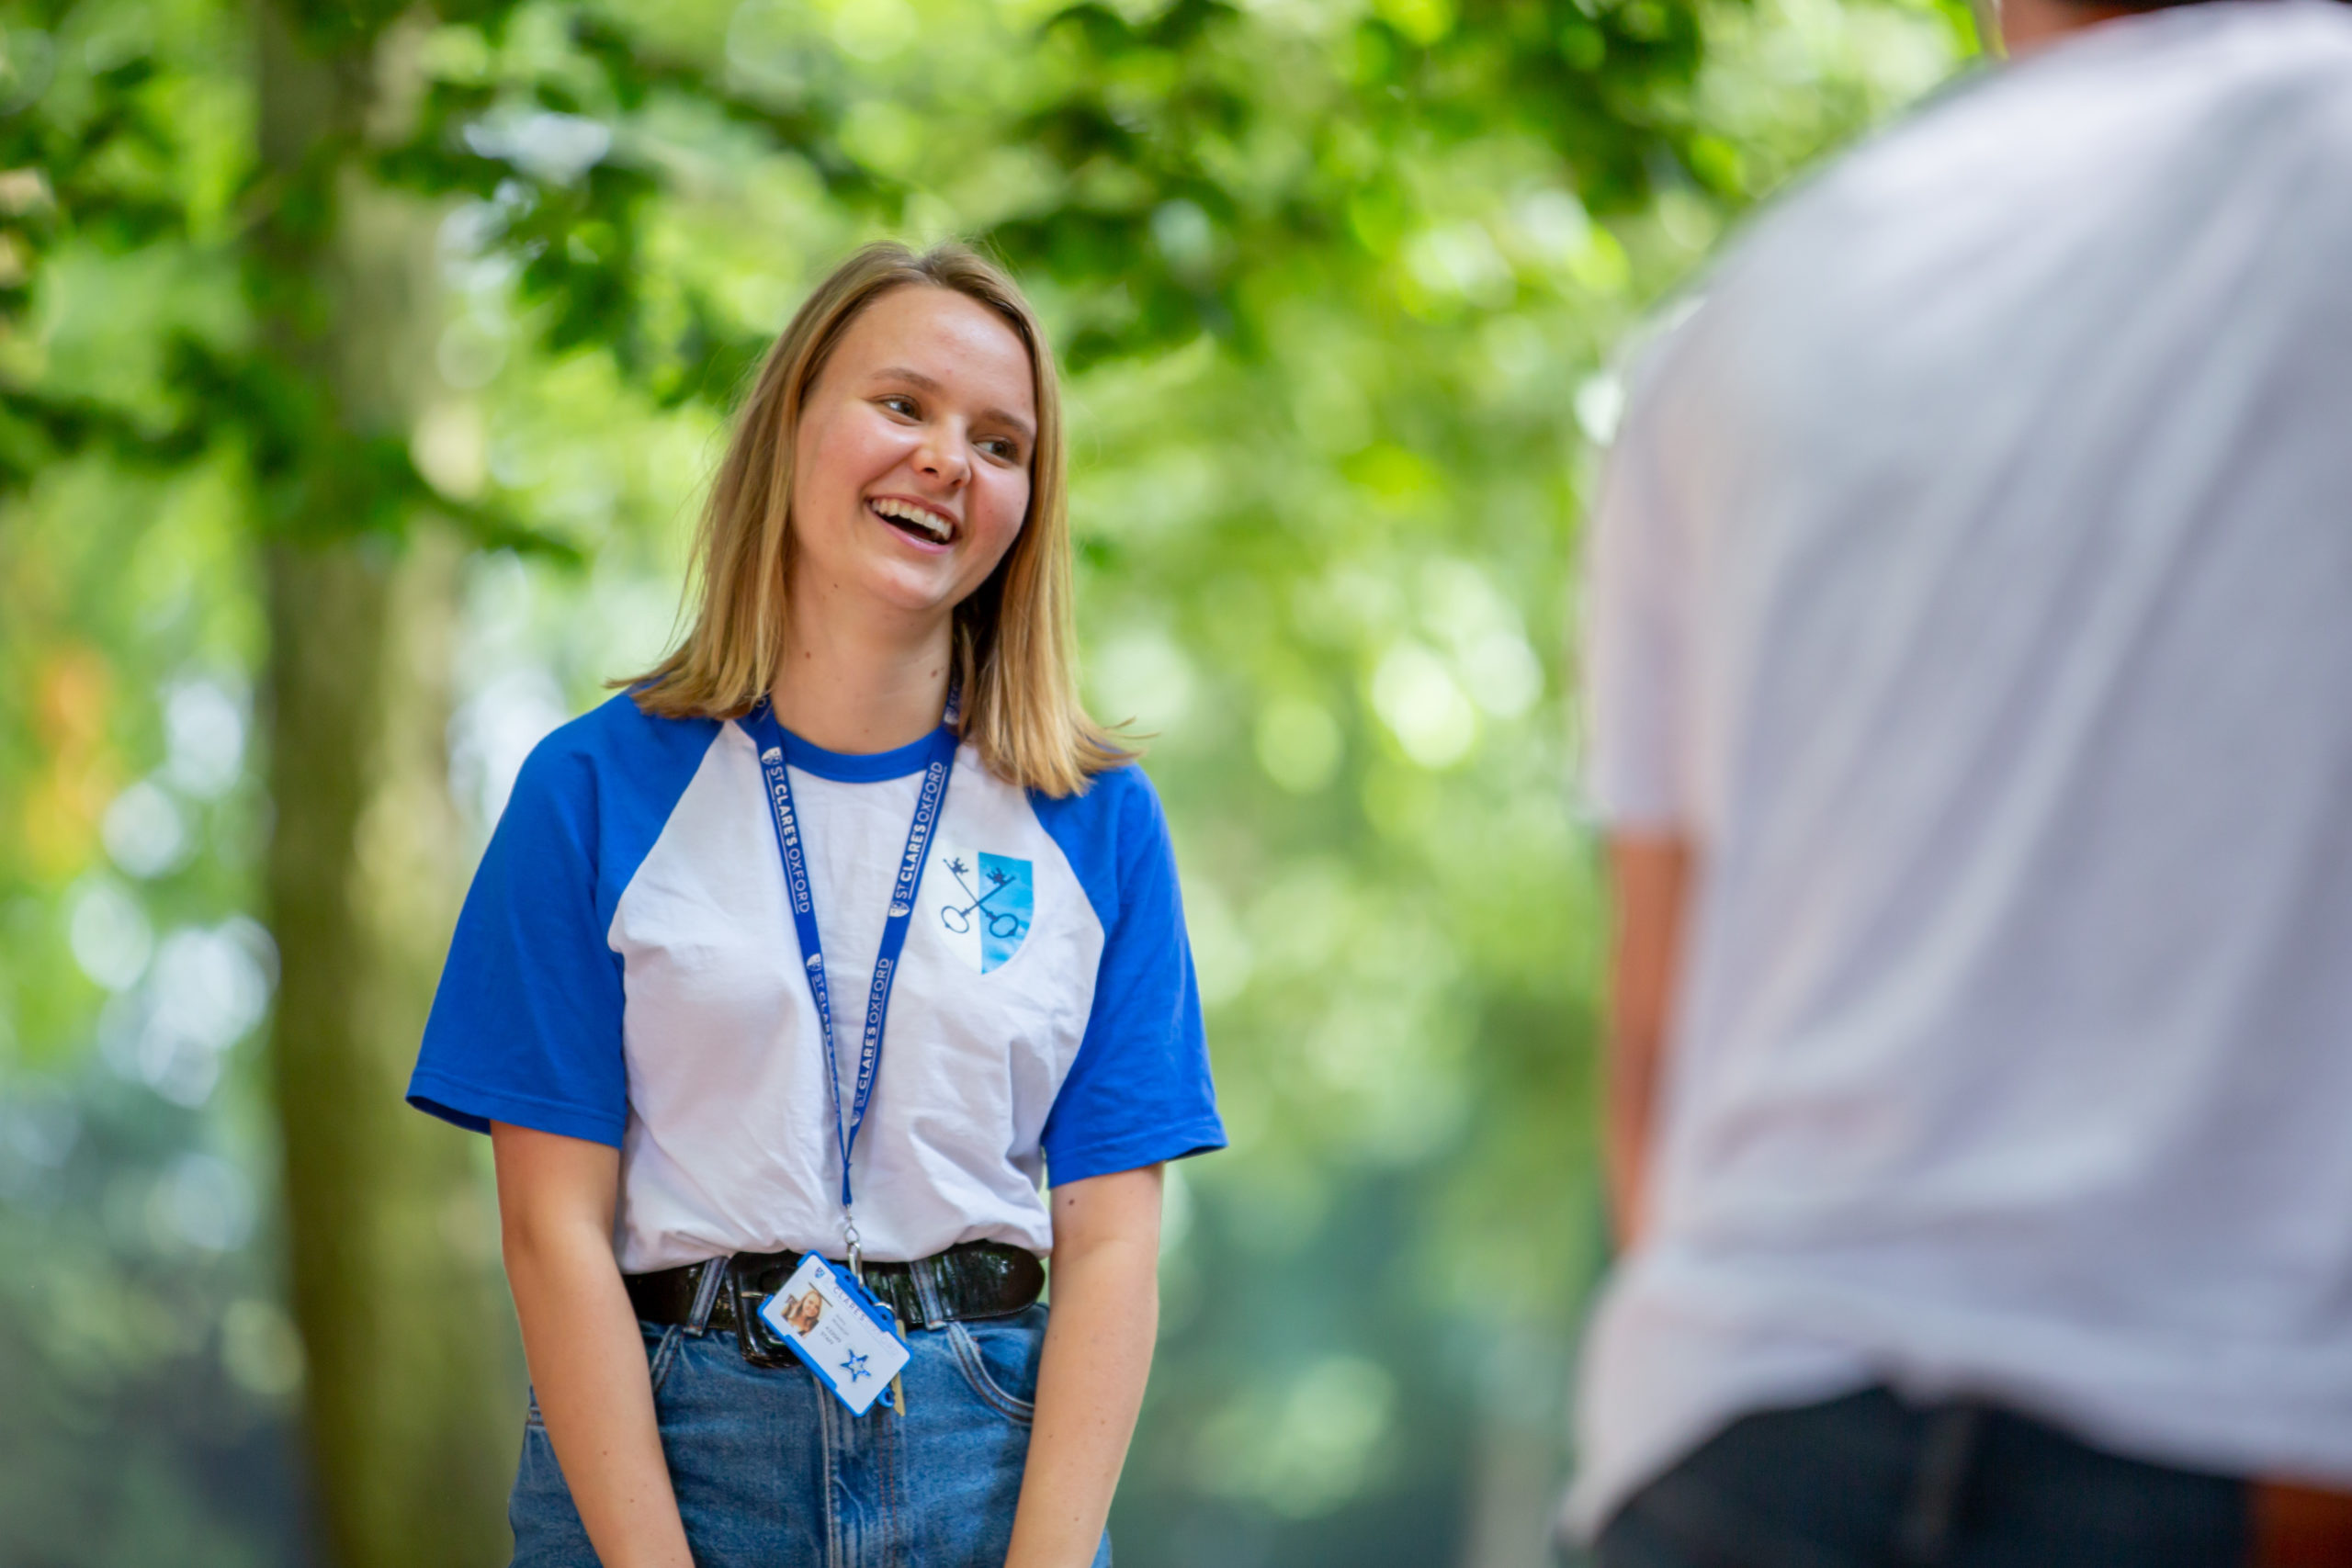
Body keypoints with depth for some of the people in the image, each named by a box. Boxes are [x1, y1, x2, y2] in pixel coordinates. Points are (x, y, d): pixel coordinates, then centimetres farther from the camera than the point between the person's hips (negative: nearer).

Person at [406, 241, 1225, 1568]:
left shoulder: (1099, 823, 3)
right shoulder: (598, 790, -1)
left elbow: (1111, 1246, -2)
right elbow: (557, 1227, -6)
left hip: (992, 1460, 1)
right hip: (658, 1449, -1)